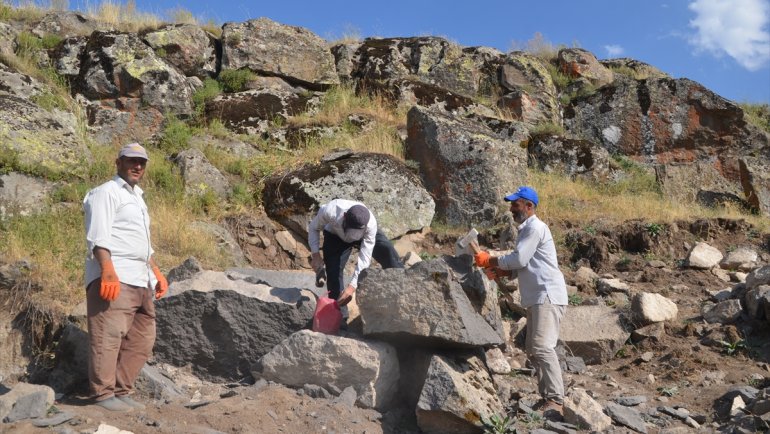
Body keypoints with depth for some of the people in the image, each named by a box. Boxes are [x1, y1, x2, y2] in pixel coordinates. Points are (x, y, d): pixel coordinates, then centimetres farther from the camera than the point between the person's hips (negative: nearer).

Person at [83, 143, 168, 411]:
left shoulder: (137, 198, 26)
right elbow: (98, 236, -15)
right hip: (113, 277, -9)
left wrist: (157, 273, 28)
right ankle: (103, 393, -7)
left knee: (142, 339, 7)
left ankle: (122, 391, 12)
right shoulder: (107, 192, -2)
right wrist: (108, 270, -27)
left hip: (140, 281, 9)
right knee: (109, 336, -12)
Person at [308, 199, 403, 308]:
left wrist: (352, 287, -42)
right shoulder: (329, 211, -41)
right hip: (335, 236, 0)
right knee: (334, 271, -14)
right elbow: (313, 228, -17)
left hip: (365, 234, 0)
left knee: (388, 251, -22)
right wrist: (315, 255, -26)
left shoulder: (370, 224, -41)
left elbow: (364, 258, -38)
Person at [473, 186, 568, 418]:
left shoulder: (535, 228, -10)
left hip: (548, 297, -11)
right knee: (533, 350, 11)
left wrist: (490, 261, -5)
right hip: (537, 298, 11)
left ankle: (555, 401, -21)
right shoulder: (526, 229, 20)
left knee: (543, 347, -19)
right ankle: (546, 396, 15)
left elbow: (520, 260, -17)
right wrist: (502, 270, 8)